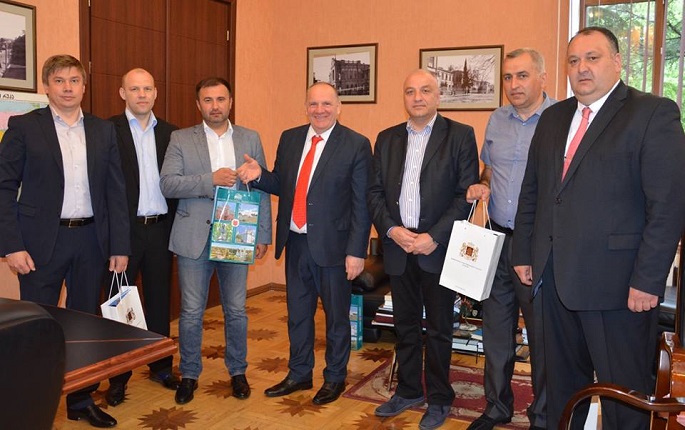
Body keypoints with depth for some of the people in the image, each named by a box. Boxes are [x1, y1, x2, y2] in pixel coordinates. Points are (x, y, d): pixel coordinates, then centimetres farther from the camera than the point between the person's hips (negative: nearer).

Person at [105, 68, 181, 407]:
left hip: (160, 228, 4)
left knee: (159, 300, 13)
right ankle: (118, 376, 20)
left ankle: (160, 366, 28)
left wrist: (175, 225, 1)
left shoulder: (169, 132, 9)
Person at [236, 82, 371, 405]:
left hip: (332, 244, -5)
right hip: (295, 242, 5)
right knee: (297, 312, 18)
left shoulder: (356, 145, -9)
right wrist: (259, 175, -10)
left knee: (336, 315, 11)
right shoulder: (289, 139, 6)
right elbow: (281, 185, 11)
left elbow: (362, 202, -11)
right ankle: (299, 374, 36)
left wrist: (356, 251, -14)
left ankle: (335, 378, 31)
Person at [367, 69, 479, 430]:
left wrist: (434, 236, -16)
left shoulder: (459, 135, -2)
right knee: (405, 326, 15)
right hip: (398, 245, 4)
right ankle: (408, 390, 31)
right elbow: (375, 191, 8)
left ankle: (439, 399, 23)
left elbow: (466, 193, -8)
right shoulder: (387, 139, 10)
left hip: (438, 247, -4)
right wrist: (391, 229, -8)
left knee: (438, 329, 8)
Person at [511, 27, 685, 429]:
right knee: (562, 385, 19)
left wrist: (647, 280, -16)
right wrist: (524, 254, 11)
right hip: (556, 276, 6)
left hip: (618, 283, -5)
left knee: (624, 395, 8)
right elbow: (531, 191, 15)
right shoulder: (553, 117, 12)